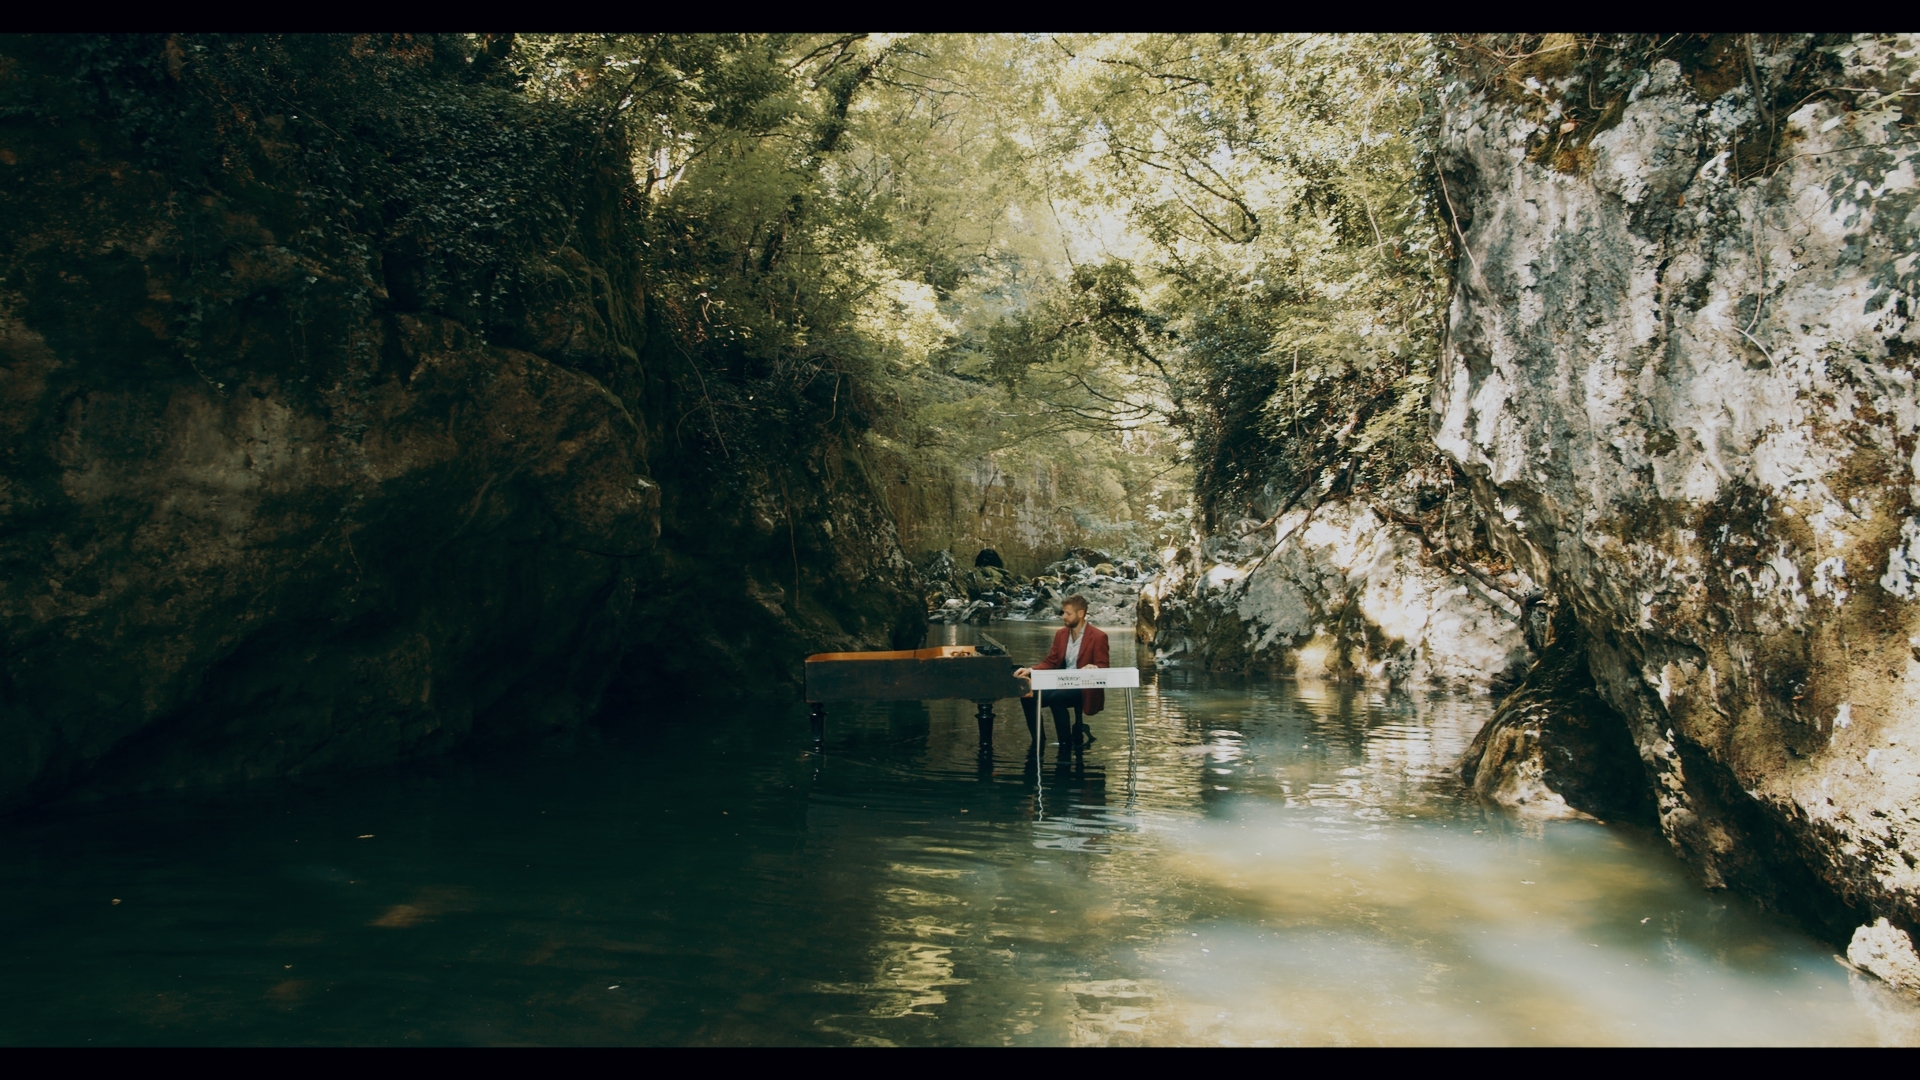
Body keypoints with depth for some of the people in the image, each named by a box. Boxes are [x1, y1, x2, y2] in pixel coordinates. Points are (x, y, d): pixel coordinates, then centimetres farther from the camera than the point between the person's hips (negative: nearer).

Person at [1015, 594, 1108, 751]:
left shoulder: (1098, 636, -7)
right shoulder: (1060, 634, 11)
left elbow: (1103, 668, -9)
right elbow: (1049, 663, 11)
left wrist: (1094, 668, -33)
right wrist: (1030, 670, -7)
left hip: (1085, 688, -6)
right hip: (1062, 684, 6)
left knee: (1056, 698, -35)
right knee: (1028, 697, -18)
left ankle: (1066, 744, -19)